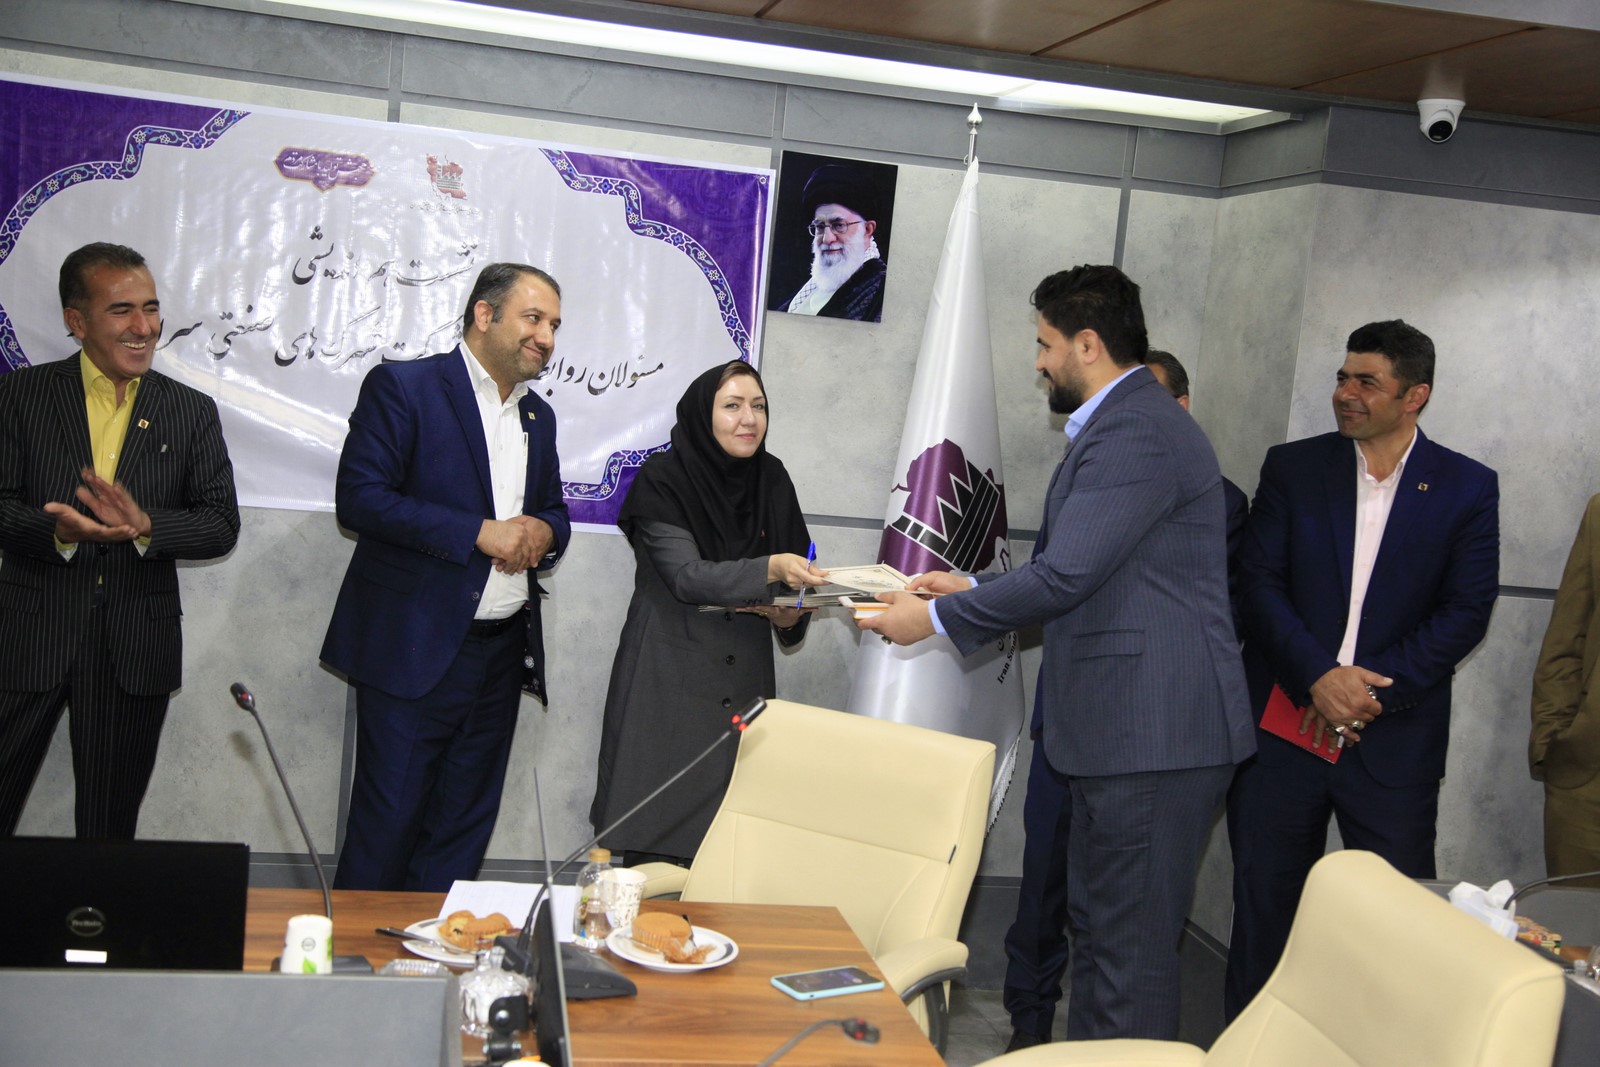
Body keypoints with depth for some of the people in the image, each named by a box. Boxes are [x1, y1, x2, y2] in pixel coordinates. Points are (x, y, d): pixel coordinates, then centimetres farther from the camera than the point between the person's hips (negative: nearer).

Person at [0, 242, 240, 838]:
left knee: (110, 826, 12)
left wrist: (146, 526, -18)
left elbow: (222, 525, 0)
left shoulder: (191, 412, 5)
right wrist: (57, 531, -23)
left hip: (136, 650, 1)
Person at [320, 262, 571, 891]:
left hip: (502, 652, 6)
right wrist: (480, 532, -18)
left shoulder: (538, 417, 16)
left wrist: (543, 532, 0)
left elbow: (554, 509, 25)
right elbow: (359, 498, -14)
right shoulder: (402, 387, -5)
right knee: (387, 823, 0)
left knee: (464, 828, 11)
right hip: (415, 650, -6)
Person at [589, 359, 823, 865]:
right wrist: (770, 570, -30)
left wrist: (789, 614, -6)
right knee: (660, 829, -3)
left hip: (744, 679, 4)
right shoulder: (662, 479, -7)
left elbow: (794, 571, 15)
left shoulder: (771, 479, 7)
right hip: (670, 678, -4)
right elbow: (687, 575, -17)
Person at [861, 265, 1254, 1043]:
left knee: (1129, 943, -3)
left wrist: (937, 617, -12)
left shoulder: (1136, 432, -17)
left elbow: (1066, 574, -22)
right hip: (1120, 724, 11)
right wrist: (972, 590, 17)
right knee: (1095, 923, 19)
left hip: (1150, 732, -11)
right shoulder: (1122, 425, 18)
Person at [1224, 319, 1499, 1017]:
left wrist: (1374, 686, -13)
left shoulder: (1467, 488, 3)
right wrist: (1318, 676, -16)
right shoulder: (1291, 468, 5)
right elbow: (1259, 582, -2)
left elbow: (1466, 611, -3)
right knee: (1264, 900, 9)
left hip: (1395, 740, -1)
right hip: (1284, 723, 1)